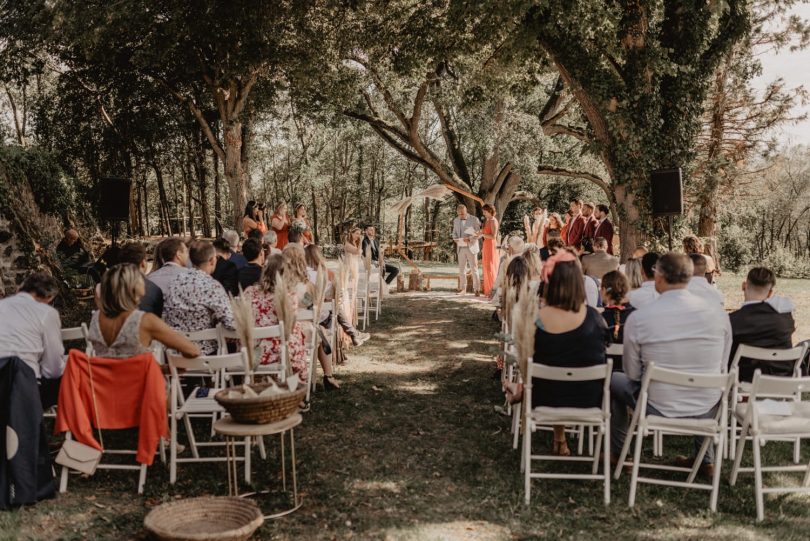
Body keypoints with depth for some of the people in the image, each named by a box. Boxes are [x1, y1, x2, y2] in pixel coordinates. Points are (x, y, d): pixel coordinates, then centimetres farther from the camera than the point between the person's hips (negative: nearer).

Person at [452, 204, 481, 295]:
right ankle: (462, 288, 15)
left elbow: (477, 234, -7)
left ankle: (477, 289, -1)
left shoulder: (474, 219, -6)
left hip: (471, 247, -4)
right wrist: (456, 239, -7)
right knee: (461, 269, 7)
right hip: (461, 248, 4)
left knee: (474, 269, -4)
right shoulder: (456, 220, 8)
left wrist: (469, 239, -24)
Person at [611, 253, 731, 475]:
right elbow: (721, 367, 4)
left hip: (659, 409, -3)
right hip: (707, 412, 3)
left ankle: (619, 454, 34)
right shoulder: (718, 313, -9)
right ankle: (706, 460, 42)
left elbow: (632, 373, -5)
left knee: (613, 380, 24)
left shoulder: (638, 317, -17)